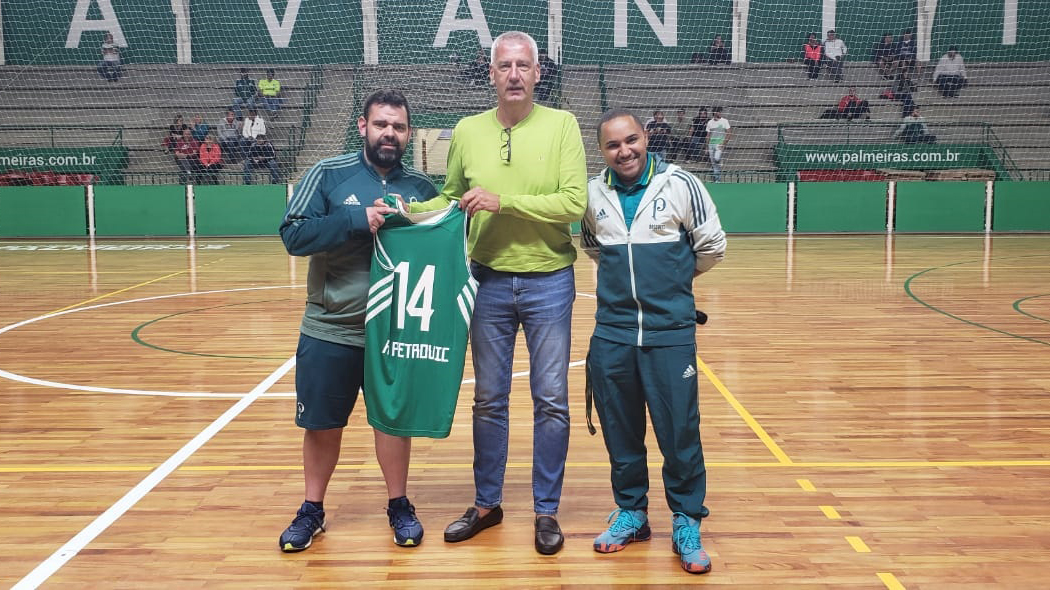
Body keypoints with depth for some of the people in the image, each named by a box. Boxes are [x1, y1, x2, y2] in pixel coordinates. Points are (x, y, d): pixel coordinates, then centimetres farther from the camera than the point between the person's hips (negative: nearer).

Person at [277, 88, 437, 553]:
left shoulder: (421, 186, 3)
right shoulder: (328, 175, -6)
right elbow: (293, 235, -14)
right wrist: (356, 220, -23)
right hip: (329, 330, -1)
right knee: (321, 424, 10)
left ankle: (399, 506, 30)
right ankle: (312, 510, 29)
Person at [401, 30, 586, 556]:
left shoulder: (561, 124, -6)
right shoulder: (467, 130, 3)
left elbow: (574, 204, -15)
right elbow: (450, 199, 11)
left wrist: (504, 201, -20)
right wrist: (407, 210, -5)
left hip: (549, 281, -2)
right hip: (488, 281, 3)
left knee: (551, 400, 5)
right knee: (489, 399, 12)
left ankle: (546, 511, 20)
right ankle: (487, 503, 28)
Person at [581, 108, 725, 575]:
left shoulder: (680, 184, -5)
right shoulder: (592, 193, 4)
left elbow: (712, 246, 4)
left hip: (671, 331, -3)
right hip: (612, 333, 3)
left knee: (680, 431, 1)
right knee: (620, 431, 11)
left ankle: (687, 521, 17)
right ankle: (631, 512, 28)